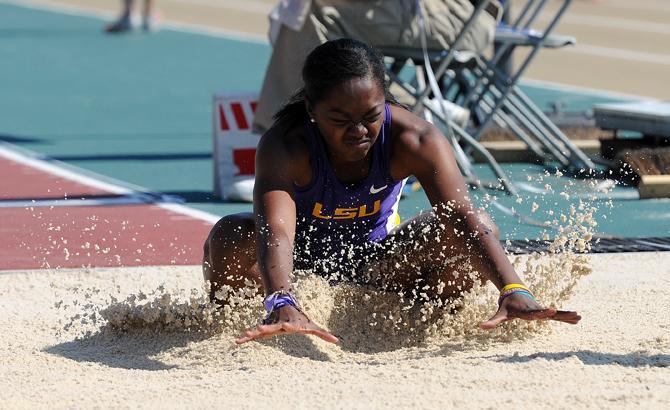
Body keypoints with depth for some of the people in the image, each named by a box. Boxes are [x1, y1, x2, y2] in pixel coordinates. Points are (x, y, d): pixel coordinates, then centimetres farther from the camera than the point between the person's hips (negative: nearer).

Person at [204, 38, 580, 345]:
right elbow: (274, 230, -52)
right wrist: (283, 306, -72)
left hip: (377, 259, 2)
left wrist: (514, 290, -54)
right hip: (301, 258, -2)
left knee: (476, 231, -24)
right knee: (230, 236, -36)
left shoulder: (413, 140, -28)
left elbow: (466, 219, -37)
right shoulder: (285, 147, -35)